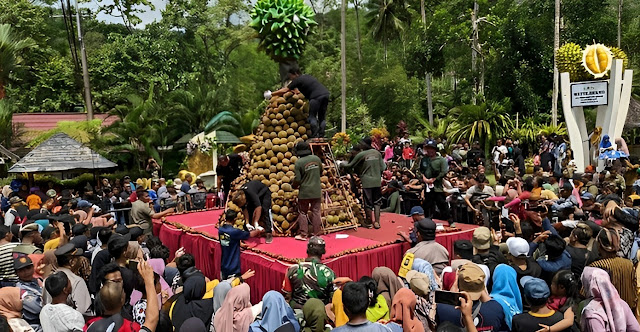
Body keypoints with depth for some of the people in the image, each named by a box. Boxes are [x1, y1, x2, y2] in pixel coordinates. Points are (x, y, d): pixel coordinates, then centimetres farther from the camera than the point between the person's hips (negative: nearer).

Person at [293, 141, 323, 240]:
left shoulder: (299, 162, -14)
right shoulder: (316, 158, 1)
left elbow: (297, 179, -15)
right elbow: (321, 172, 16)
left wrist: (294, 186, 6)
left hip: (304, 192, -4)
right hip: (317, 191, 4)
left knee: (303, 213, 8)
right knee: (316, 212, 10)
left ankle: (303, 234, 9)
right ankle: (316, 233, 14)